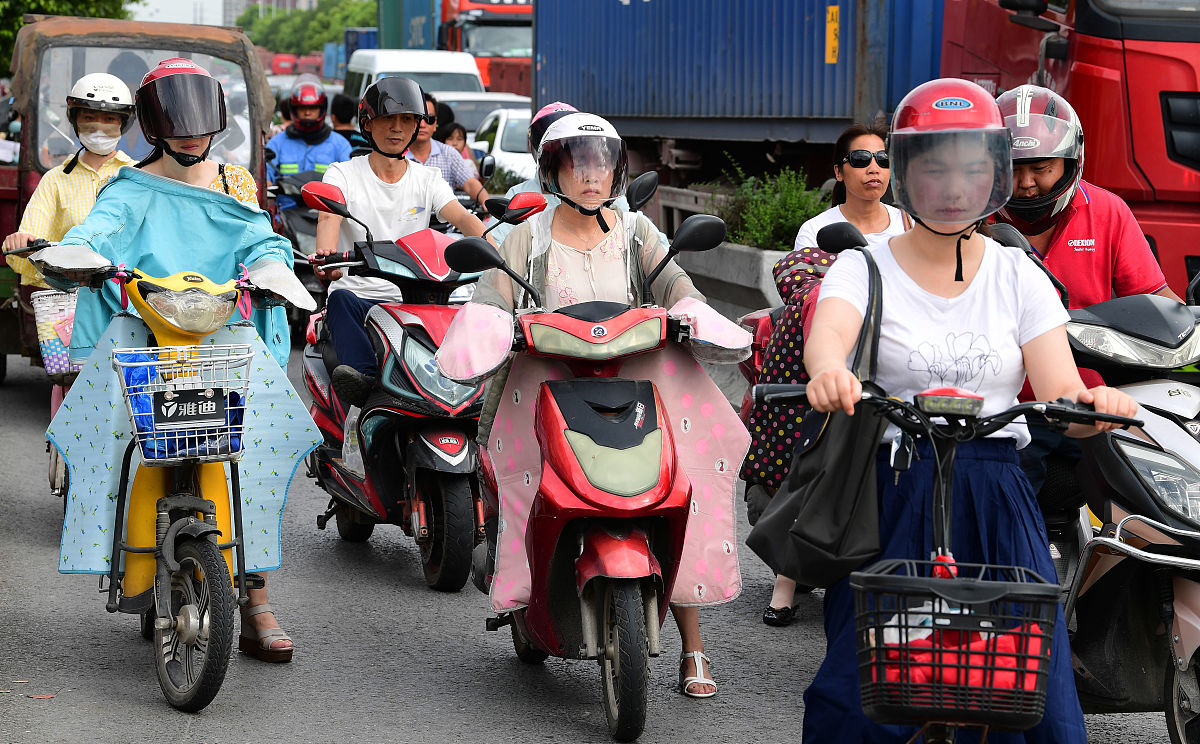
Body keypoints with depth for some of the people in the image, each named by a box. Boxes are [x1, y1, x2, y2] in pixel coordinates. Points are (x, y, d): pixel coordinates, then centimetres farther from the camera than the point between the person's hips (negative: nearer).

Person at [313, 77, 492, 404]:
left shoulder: (428, 179, 14)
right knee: (340, 299, -37)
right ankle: (364, 378, -57)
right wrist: (325, 254, -38)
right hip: (357, 295, -2)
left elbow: (462, 218, -4)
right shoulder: (343, 174, 7)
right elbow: (329, 217, -13)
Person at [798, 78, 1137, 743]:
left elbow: (1062, 399, -1)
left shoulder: (1019, 277, 9)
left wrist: (1095, 404, -26)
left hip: (997, 502, 2)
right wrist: (829, 373, -44)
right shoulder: (865, 268, 3)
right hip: (891, 496, -2)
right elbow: (827, 332, -20)